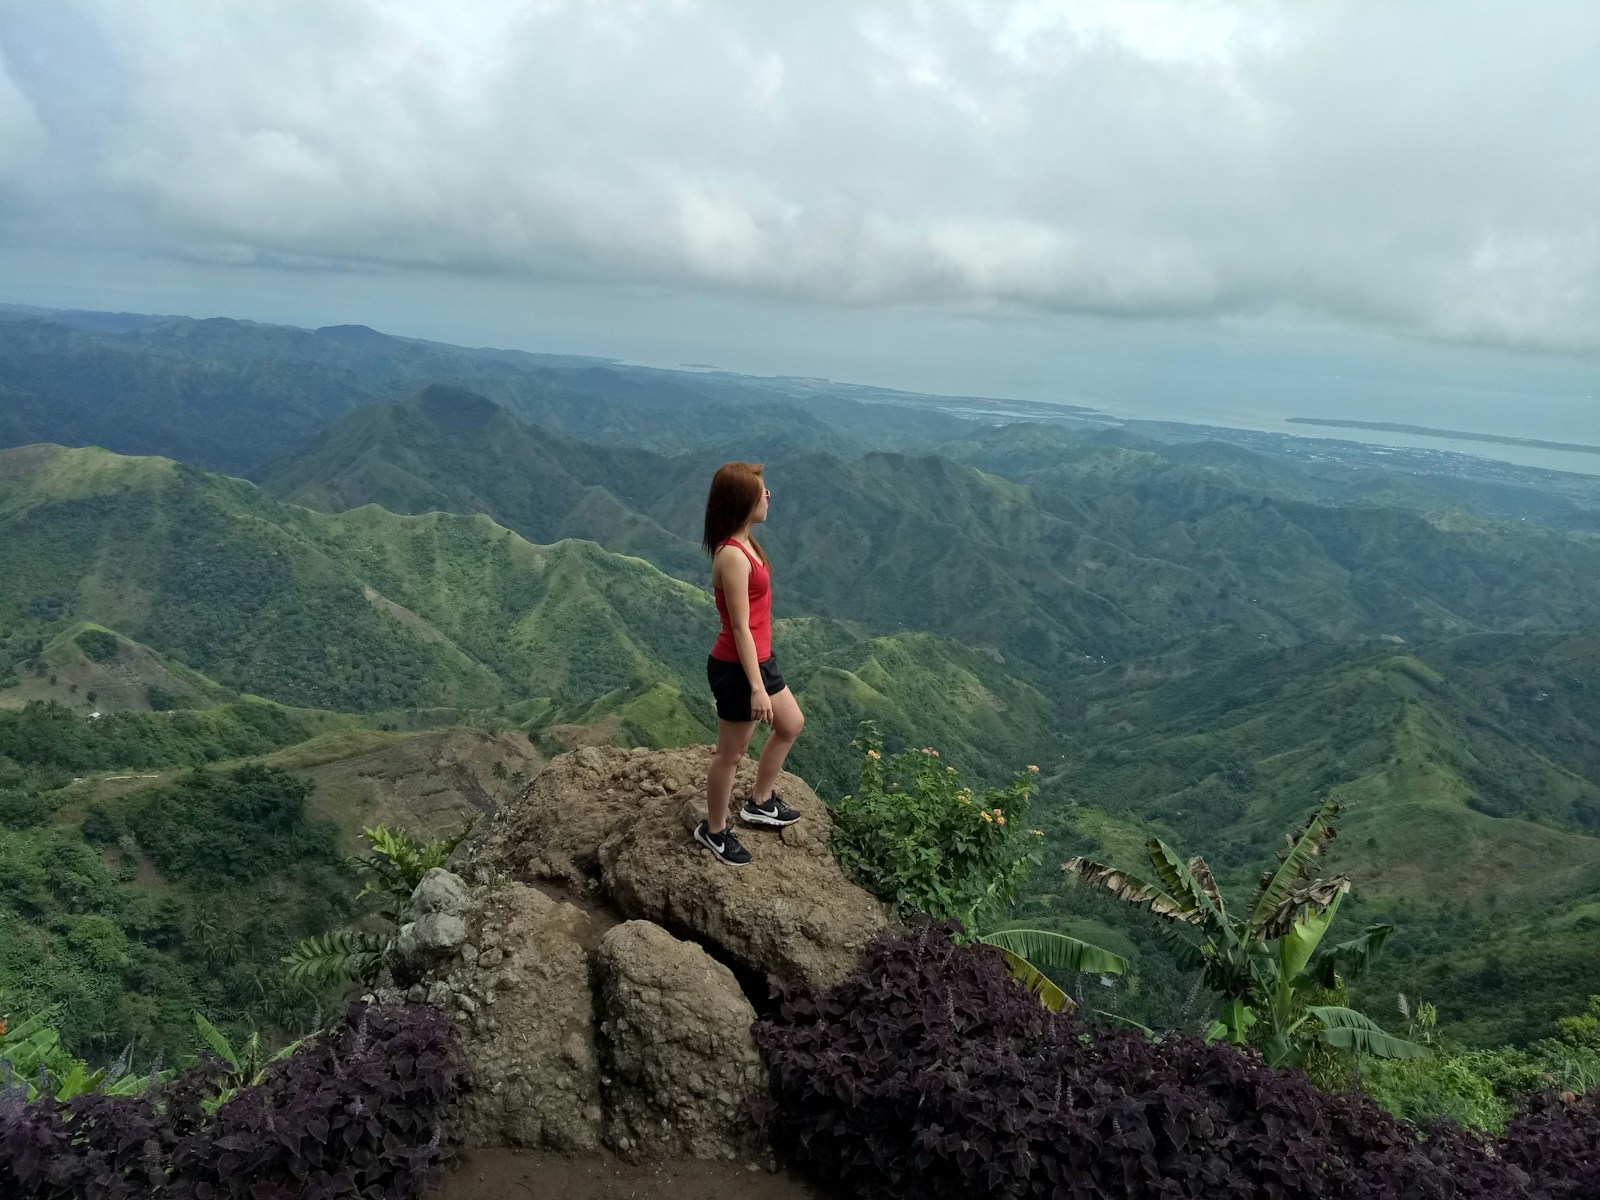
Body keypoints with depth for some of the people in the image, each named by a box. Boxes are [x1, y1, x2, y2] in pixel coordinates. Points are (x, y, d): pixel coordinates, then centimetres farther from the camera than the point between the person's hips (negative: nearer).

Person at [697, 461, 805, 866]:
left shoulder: (743, 543, 4)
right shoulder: (733, 556, -26)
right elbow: (740, 628, -25)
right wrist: (757, 688, -23)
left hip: (758, 660, 10)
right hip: (736, 669, -10)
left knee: (791, 725, 24)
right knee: (731, 754, 7)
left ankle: (760, 802, 41)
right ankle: (714, 830, 28)